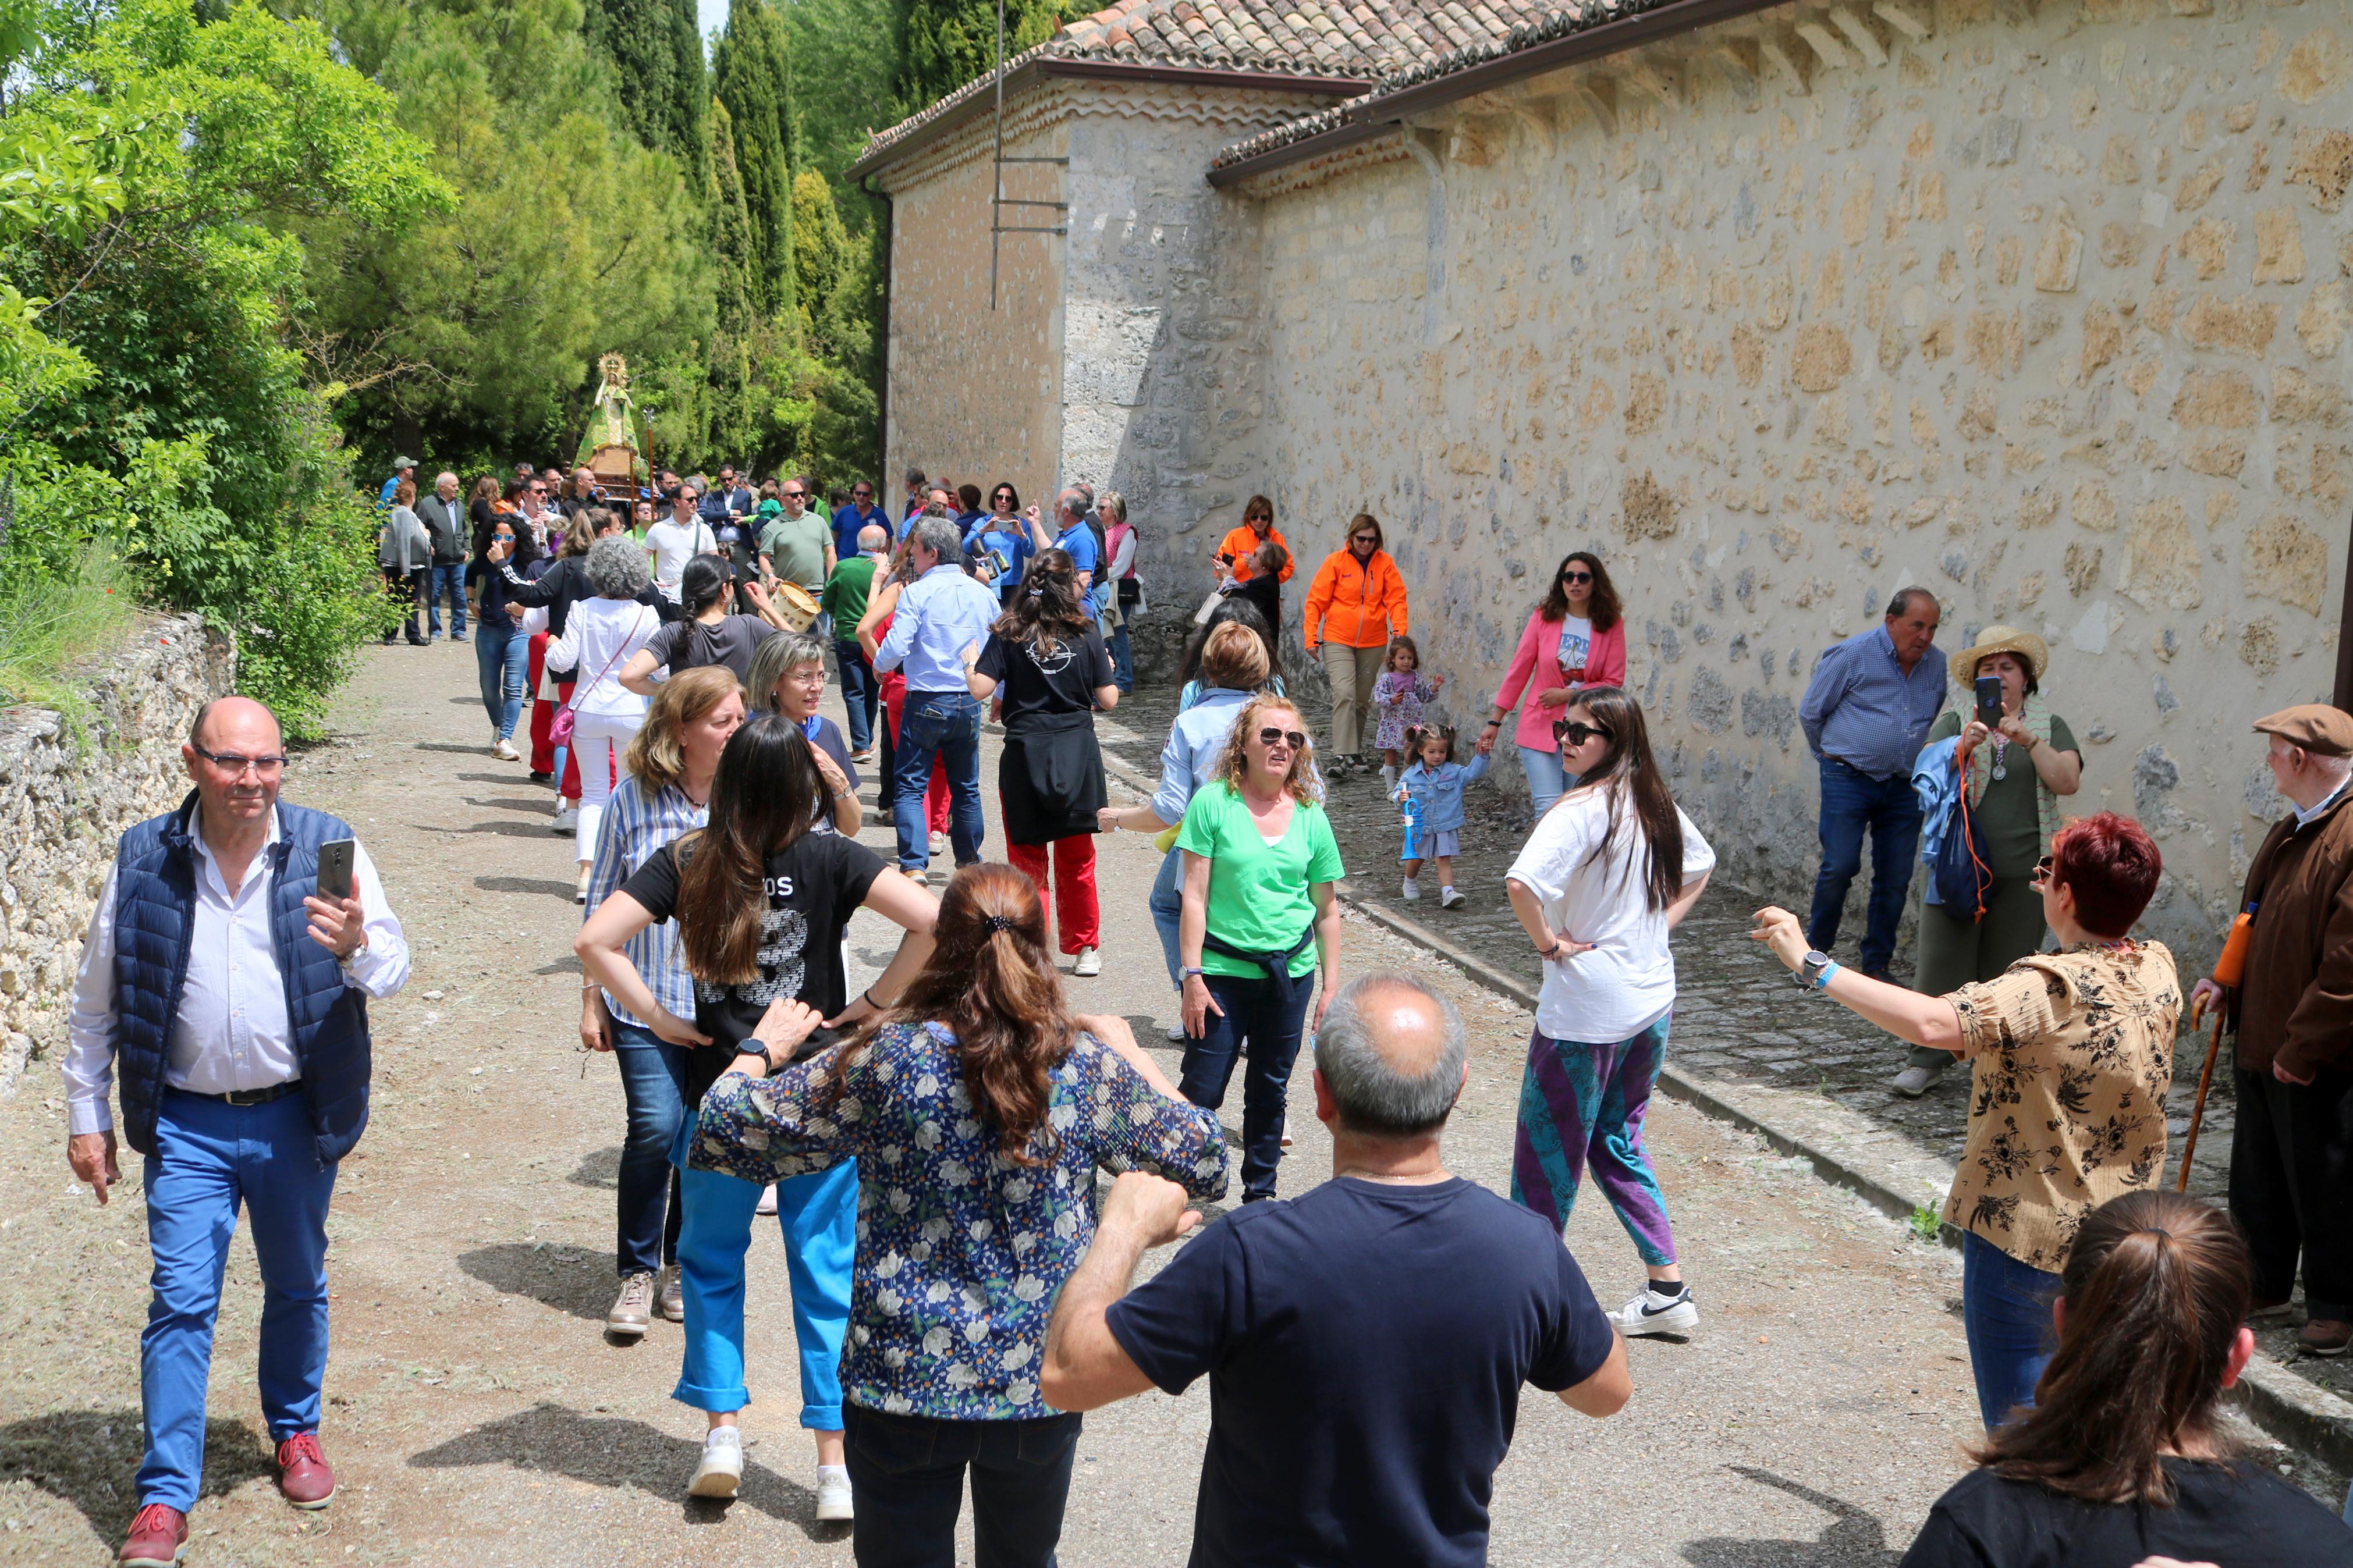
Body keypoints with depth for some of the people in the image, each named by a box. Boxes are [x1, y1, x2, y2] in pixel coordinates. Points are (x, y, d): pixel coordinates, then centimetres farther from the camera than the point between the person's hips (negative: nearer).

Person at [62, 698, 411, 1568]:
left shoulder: (328, 848, -6)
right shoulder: (143, 861, -3)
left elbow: (392, 969, -9)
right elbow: (95, 1002, 6)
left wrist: (356, 946, -32)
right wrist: (86, 1119, 6)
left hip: (296, 1118, 1)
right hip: (187, 1126, 0)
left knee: (297, 1286, 16)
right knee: (181, 1301, -3)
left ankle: (295, 1430, 38)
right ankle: (164, 1497, 6)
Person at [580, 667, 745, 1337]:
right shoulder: (634, 797, -4)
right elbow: (603, 901, 4)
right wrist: (592, 998, 4)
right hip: (646, 996, -1)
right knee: (655, 1126, -11)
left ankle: (681, 1265, 28)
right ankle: (636, 1273, 8)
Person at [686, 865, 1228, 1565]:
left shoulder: (885, 1061, -13)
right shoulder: (1091, 1066, -8)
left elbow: (720, 1133, -6)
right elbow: (1204, 1164, 6)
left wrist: (763, 1048, 13)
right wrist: (1131, 1055, 17)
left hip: (905, 1384, -2)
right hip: (1041, 1387, 2)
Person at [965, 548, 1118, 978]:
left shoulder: (1009, 634, -3)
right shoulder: (1087, 635, -1)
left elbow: (980, 689, -10)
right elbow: (1108, 700, 0)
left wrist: (970, 663, 11)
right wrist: (1108, 669, 20)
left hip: (1025, 753, -1)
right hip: (1077, 752, 1)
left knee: (1028, 859, 7)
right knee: (1077, 859, 14)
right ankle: (1085, 949, 20)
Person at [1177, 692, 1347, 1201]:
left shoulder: (1311, 818, 3)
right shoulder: (1212, 803, -6)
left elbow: (1326, 910, 9)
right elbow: (1194, 897, -7)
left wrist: (1330, 988, 7)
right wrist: (1192, 977, -11)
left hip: (1291, 973, 3)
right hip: (1224, 971, -3)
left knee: (1270, 1091, 13)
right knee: (1202, 1092, -2)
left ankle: (1259, 1192, 29)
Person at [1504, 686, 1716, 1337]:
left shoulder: (1581, 809, -20)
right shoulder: (1656, 805, 5)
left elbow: (1522, 882, -35)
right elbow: (1700, 867, 25)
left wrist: (1549, 942, -19)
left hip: (1585, 1011, -8)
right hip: (1652, 1000, 8)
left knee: (1548, 1149, 7)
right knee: (1619, 1142, 20)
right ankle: (1668, 1290, 20)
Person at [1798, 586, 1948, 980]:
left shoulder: (1938, 664, 6)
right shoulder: (1852, 655, -7)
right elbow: (1810, 713, 3)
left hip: (1904, 788, 4)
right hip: (1849, 780, -4)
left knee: (1896, 878, 3)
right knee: (1840, 866, -11)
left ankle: (1876, 966, 15)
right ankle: (1816, 948, 9)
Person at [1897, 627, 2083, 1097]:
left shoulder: (2049, 726, 9)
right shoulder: (1956, 721, 8)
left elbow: (2068, 781, -6)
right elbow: (1925, 768, -7)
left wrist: (2029, 740, -17)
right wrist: (1963, 746, -25)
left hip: (2021, 871, 0)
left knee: (2010, 967, 6)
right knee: (1942, 958, -3)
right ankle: (1927, 1059, 6)